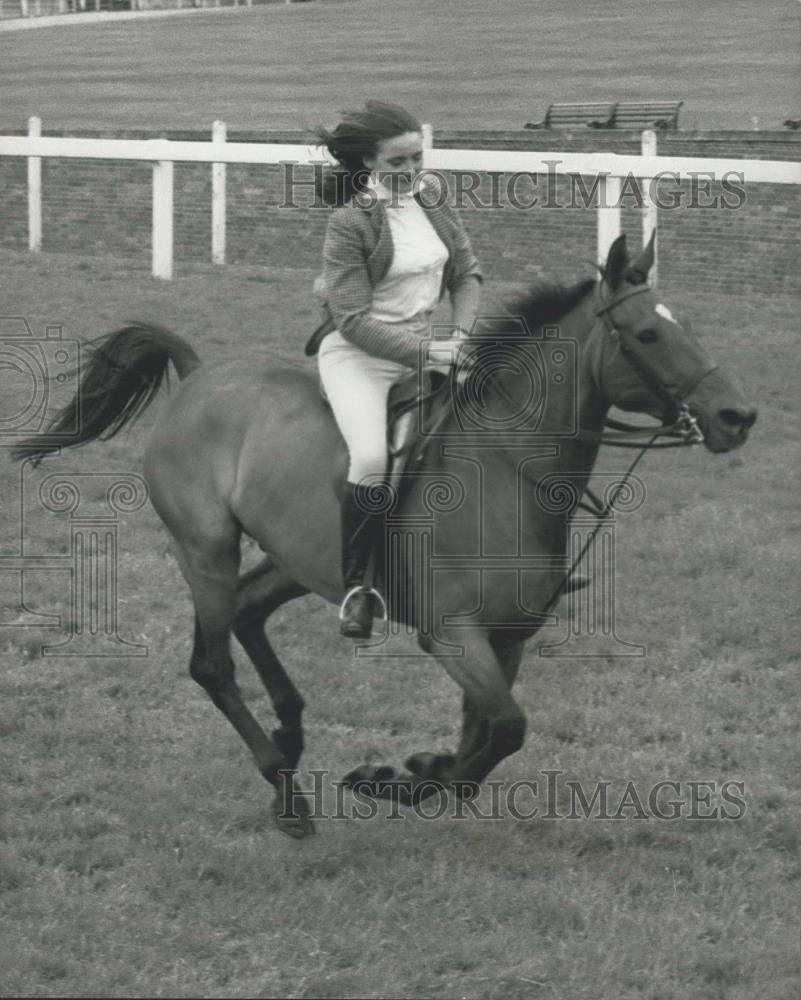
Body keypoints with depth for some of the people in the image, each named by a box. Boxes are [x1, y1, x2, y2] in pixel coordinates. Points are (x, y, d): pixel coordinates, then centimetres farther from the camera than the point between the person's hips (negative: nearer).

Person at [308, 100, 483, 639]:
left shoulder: (433, 195, 4)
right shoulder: (351, 222, -15)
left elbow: (467, 273, 13)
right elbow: (354, 318, -17)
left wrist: (461, 335, -4)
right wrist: (425, 352, -24)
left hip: (422, 347, 7)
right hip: (357, 353, -7)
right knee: (374, 459, -29)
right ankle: (354, 585, -14)